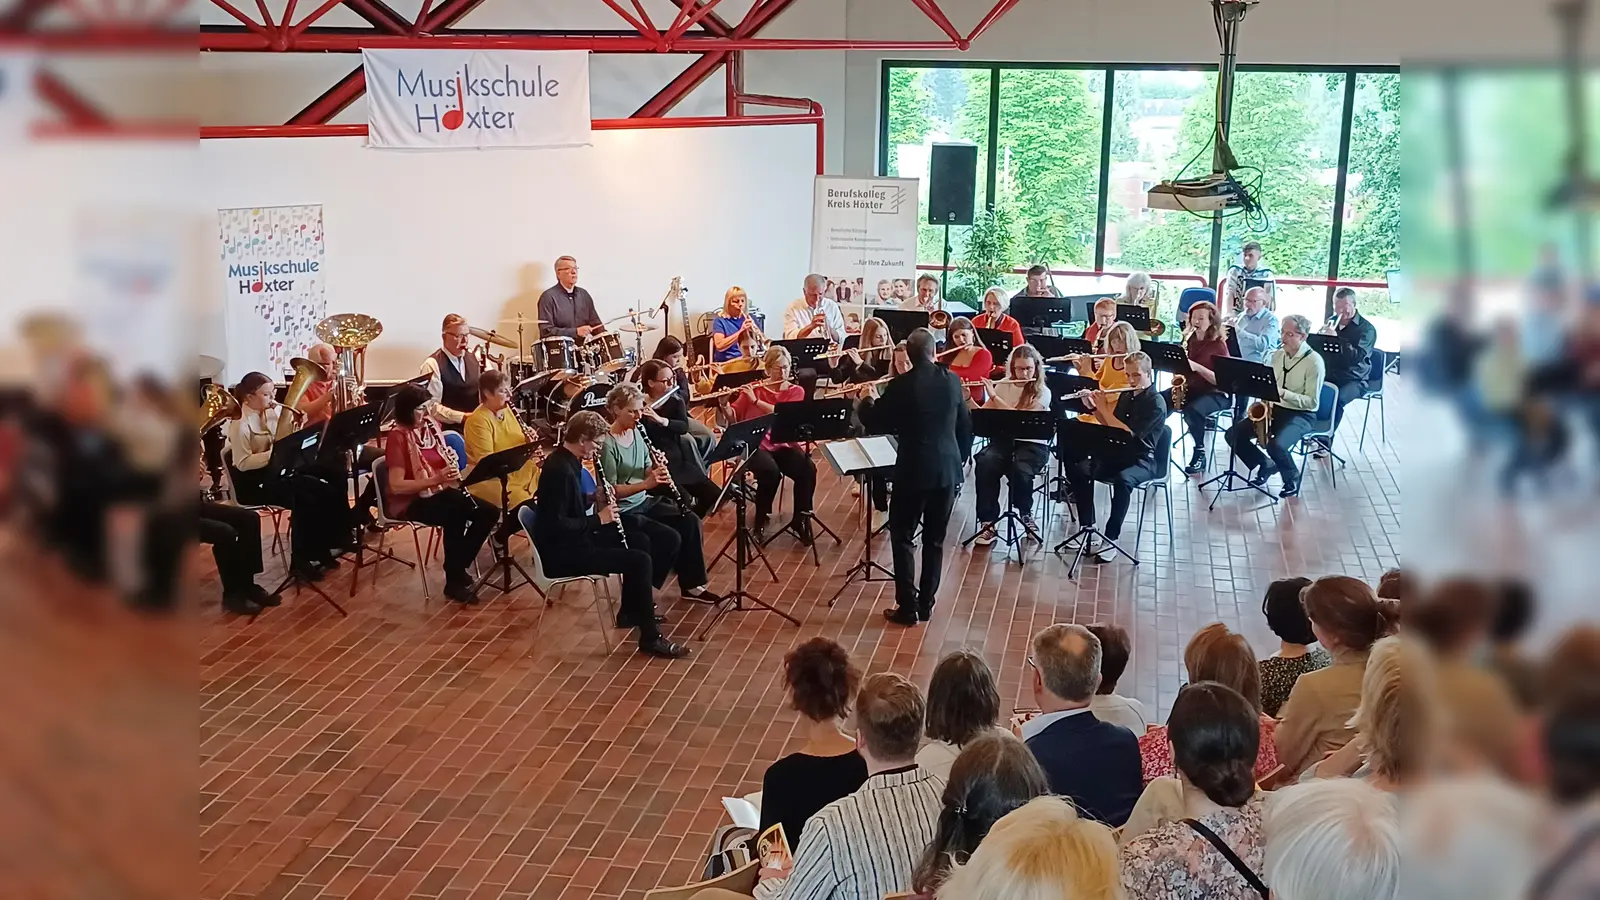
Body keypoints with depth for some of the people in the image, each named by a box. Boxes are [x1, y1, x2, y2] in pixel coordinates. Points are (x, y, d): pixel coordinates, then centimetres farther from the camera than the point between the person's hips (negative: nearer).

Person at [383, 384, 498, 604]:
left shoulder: (431, 427, 5)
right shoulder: (398, 437, -16)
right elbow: (395, 486, -22)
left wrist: (452, 463, -9)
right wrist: (437, 479, -28)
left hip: (439, 492, 7)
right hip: (410, 501, -7)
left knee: (488, 512, -11)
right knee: (455, 517, -34)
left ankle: (459, 567, 3)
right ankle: (453, 581, -19)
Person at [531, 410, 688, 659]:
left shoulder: (566, 461, 7)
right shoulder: (560, 469, -24)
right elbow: (555, 524, -28)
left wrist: (596, 501, 2)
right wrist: (598, 519, -20)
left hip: (570, 541, 11)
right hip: (562, 553, -11)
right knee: (639, 560, -15)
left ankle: (631, 611, 30)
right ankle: (650, 638, -7)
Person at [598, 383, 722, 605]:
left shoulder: (637, 433, 5)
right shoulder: (607, 444, -20)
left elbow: (647, 472, 10)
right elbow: (611, 492, -22)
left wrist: (658, 472, -13)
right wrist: (647, 483, -31)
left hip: (643, 502, 8)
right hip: (622, 511, -8)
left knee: (690, 521, -6)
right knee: (671, 538, -20)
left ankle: (692, 585, 5)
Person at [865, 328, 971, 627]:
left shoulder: (901, 384, -12)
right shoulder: (952, 380, 0)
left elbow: (876, 423, -2)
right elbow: (966, 425, 9)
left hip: (913, 470, -4)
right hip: (948, 470, 4)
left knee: (902, 537, 7)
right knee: (935, 540, 13)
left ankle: (907, 606, 3)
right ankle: (926, 604, 18)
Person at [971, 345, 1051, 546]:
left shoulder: (1043, 392, -4)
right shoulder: (1003, 386, 8)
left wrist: (994, 396, -18)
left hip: (1032, 444, -3)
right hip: (1003, 439, 3)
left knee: (1020, 470, -36)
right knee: (985, 464, -31)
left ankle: (1026, 513, -3)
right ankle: (987, 522, -22)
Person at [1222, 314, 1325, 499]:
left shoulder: (1314, 361, -15)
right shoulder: (1278, 354, 6)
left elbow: (1312, 402, -17)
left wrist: (1282, 393, -27)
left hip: (1300, 414, -7)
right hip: (1274, 408, 7)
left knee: (1276, 445, -34)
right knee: (1232, 435, -10)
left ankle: (1292, 478, -1)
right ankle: (1265, 464, 13)